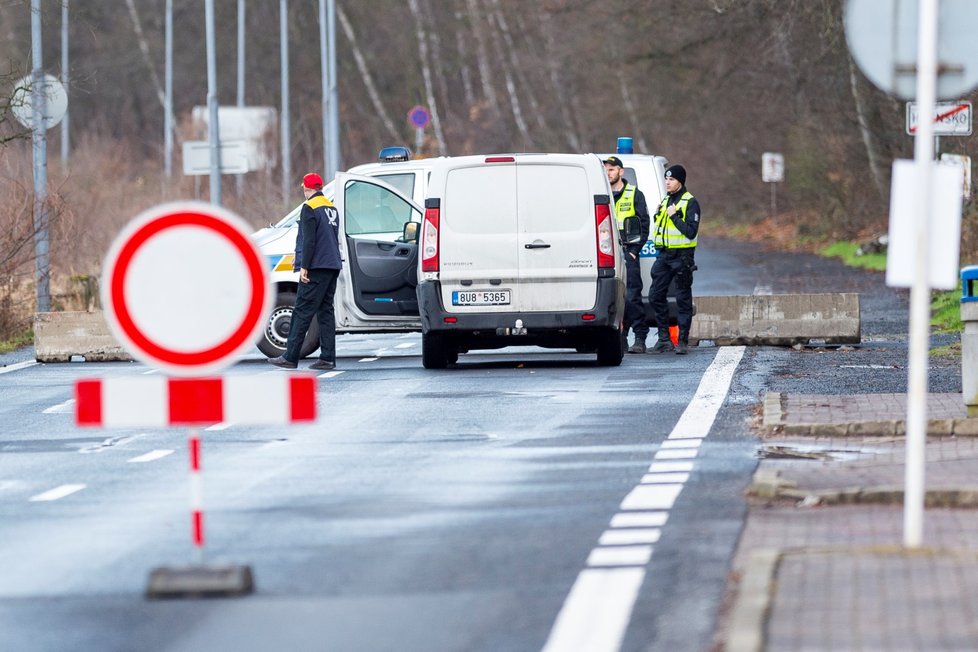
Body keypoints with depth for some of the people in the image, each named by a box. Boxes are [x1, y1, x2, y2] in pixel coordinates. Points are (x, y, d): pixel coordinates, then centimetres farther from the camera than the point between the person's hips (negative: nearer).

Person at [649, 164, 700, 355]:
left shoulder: (690, 203, -7)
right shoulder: (665, 201, 16)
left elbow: (691, 232, -16)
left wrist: (674, 216, -18)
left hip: (681, 257, -7)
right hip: (664, 255, 7)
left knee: (683, 300, -1)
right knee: (655, 296, 2)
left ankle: (682, 341, 3)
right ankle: (664, 339, 10)